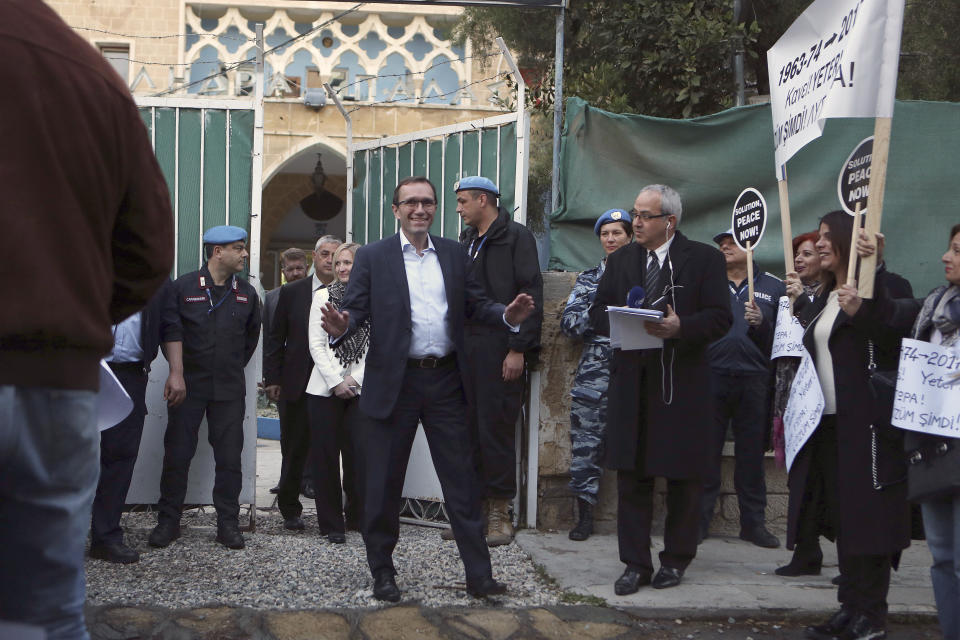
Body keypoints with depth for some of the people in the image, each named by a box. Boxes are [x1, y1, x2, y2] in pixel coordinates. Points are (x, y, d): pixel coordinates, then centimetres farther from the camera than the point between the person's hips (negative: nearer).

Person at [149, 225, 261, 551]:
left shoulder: (246, 293, 9)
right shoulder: (184, 287, -2)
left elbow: (251, 336, 20)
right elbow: (172, 332, -8)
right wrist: (176, 374, -17)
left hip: (229, 389, 3)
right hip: (188, 386, -2)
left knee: (229, 457, 2)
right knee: (177, 453, 0)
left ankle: (228, 524, 9)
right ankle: (168, 521, 10)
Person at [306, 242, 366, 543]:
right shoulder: (322, 296, 7)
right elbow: (316, 344, 3)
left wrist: (355, 379, -6)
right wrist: (335, 382, -5)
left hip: (361, 390, -1)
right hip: (325, 388, 1)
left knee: (358, 454, -4)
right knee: (326, 455, 0)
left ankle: (358, 517, 11)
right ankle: (331, 524, 8)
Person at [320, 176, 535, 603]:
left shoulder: (454, 255, 10)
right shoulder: (372, 257, 2)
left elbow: (476, 304, 8)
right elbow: (356, 309, -3)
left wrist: (508, 315, -11)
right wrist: (340, 327, -25)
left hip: (445, 382, 2)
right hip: (393, 384, -2)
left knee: (462, 481, 4)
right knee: (383, 484, 5)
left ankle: (479, 574, 10)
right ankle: (382, 572, 19)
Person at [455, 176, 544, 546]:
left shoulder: (516, 238, -4)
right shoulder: (465, 243, 19)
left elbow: (530, 296, -10)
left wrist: (518, 348, -15)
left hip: (498, 349, -7)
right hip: (464, 349, 7)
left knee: (496, 429, -4)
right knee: (468, 429, 6)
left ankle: (500, 514, 3)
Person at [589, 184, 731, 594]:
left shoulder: (704, 259, -1)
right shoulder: (620, 260, 13)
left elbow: (719, 318, -6)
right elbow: (598, 312, 12)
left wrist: (681, 327, -23)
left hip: (683, 386, -3)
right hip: (632, 381, 3)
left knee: (684, 477, 6)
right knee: (631, 476, 3)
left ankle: (676, 559, 20)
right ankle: (635, 564, 9)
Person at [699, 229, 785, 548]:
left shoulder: (773, 288, 11)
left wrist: (762, 324, -12)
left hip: (754, 379, 0)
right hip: (710, 376, 0)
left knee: (752, 452, 5)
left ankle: (754, 522, 14)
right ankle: (699, 519, 5)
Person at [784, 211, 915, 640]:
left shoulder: (876, 285, -8)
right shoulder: (824, 296, 18)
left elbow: (900, 339, -20)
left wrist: (860, 312, -30)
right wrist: (798, 301, 25)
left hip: (866, 420, -9)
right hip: (829, 422, 9)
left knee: (868, 515, -5)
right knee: (840, 516, 11)